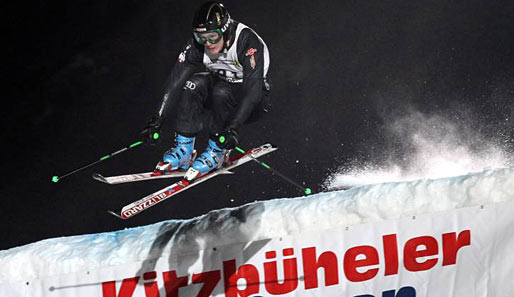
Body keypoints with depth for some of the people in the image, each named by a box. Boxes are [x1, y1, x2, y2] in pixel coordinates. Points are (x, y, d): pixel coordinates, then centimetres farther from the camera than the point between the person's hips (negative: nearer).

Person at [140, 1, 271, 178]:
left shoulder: (248, 42, -30)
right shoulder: (197, 45, -16)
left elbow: (253, 90, -36)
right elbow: (175, 81, -17)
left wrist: (233, 128, -45)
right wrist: (157, 120, -25)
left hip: (255, 103, -5)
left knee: (221, 90, -33)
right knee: (194, 83, -23)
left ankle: (218, 151, -18)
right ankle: (184, 148, -19)